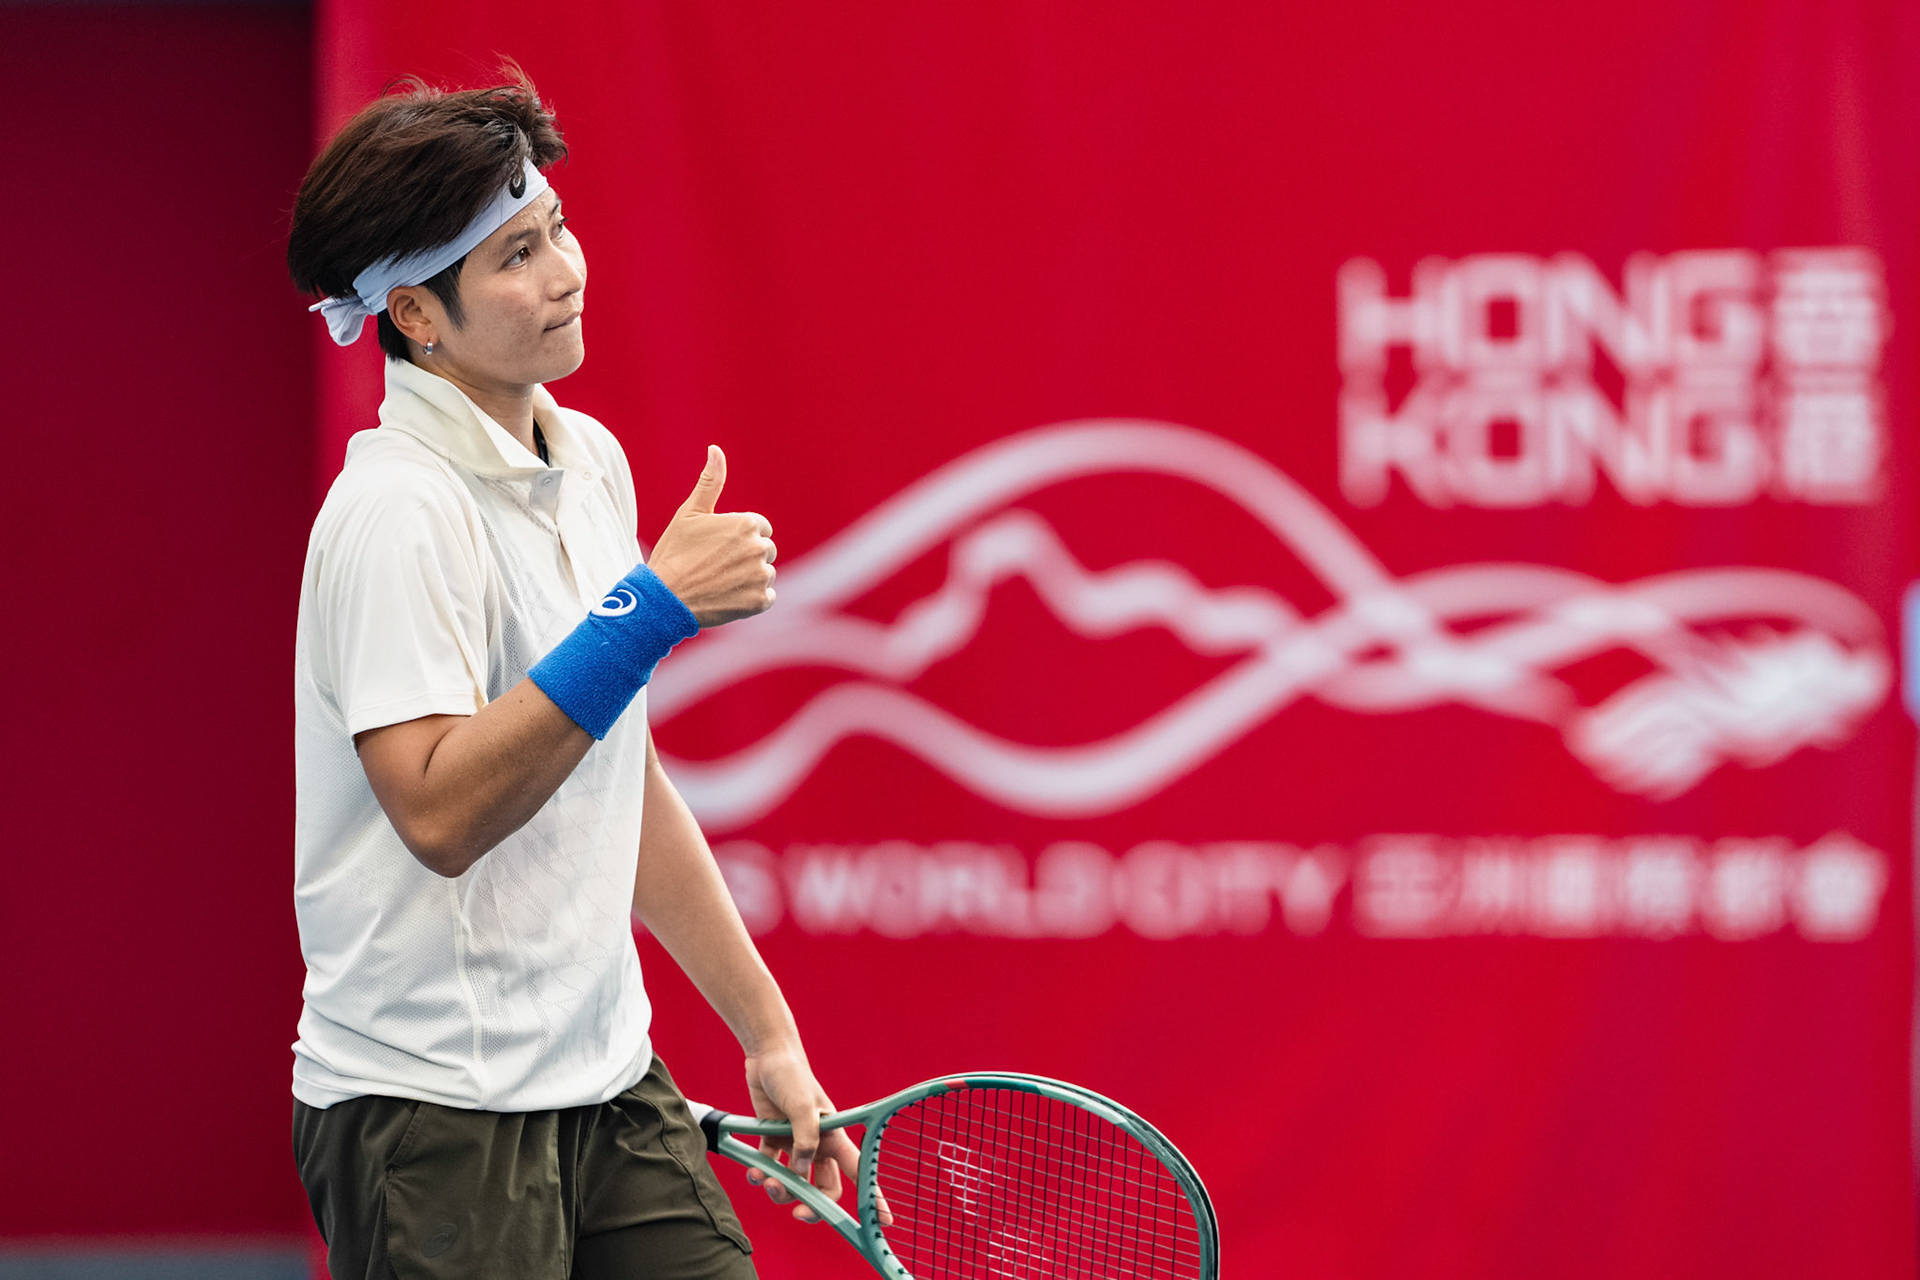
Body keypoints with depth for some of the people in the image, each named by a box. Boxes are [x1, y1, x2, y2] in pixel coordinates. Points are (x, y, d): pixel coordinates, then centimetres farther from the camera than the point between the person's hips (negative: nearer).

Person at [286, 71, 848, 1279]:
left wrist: (768, 1032, 17)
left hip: (608, 1085, 8)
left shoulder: (591, 460, 11)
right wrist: (651, 608, -27)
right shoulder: (399, 509, -16)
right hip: (434, 1119, -8)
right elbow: (440, 810, -27)